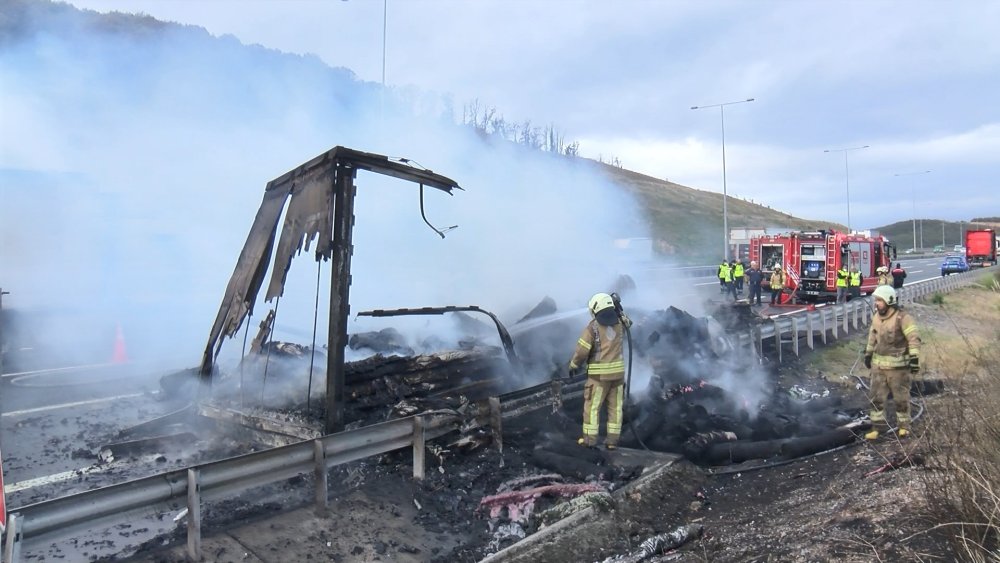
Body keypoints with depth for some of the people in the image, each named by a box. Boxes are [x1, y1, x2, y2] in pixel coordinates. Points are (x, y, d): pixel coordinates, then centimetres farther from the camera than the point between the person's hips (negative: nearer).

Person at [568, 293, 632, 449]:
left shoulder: (592, 327, -13)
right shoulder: (618, 323, 1)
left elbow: (581, 351, -13)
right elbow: (627, 322, 28)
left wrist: (573, 366, 4)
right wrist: (618, 308, 18)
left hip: (599, 373, -5)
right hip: (617, 371, 5)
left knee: (592, 406, 5)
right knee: (615, 406, 9)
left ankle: (590, 439, 8)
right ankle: (612, 440, 10)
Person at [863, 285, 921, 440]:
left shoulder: (902, 317, -16)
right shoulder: (876, 317, 6)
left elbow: (914, 338, -19)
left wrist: (914, 358, -24)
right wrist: (868, 353, 23)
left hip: (898, 366, -6)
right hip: (878, 364, 6)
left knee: (901, 397, 8)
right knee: (876, 397, 8)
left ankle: (903, 426, 24)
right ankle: (876, 427, 17)